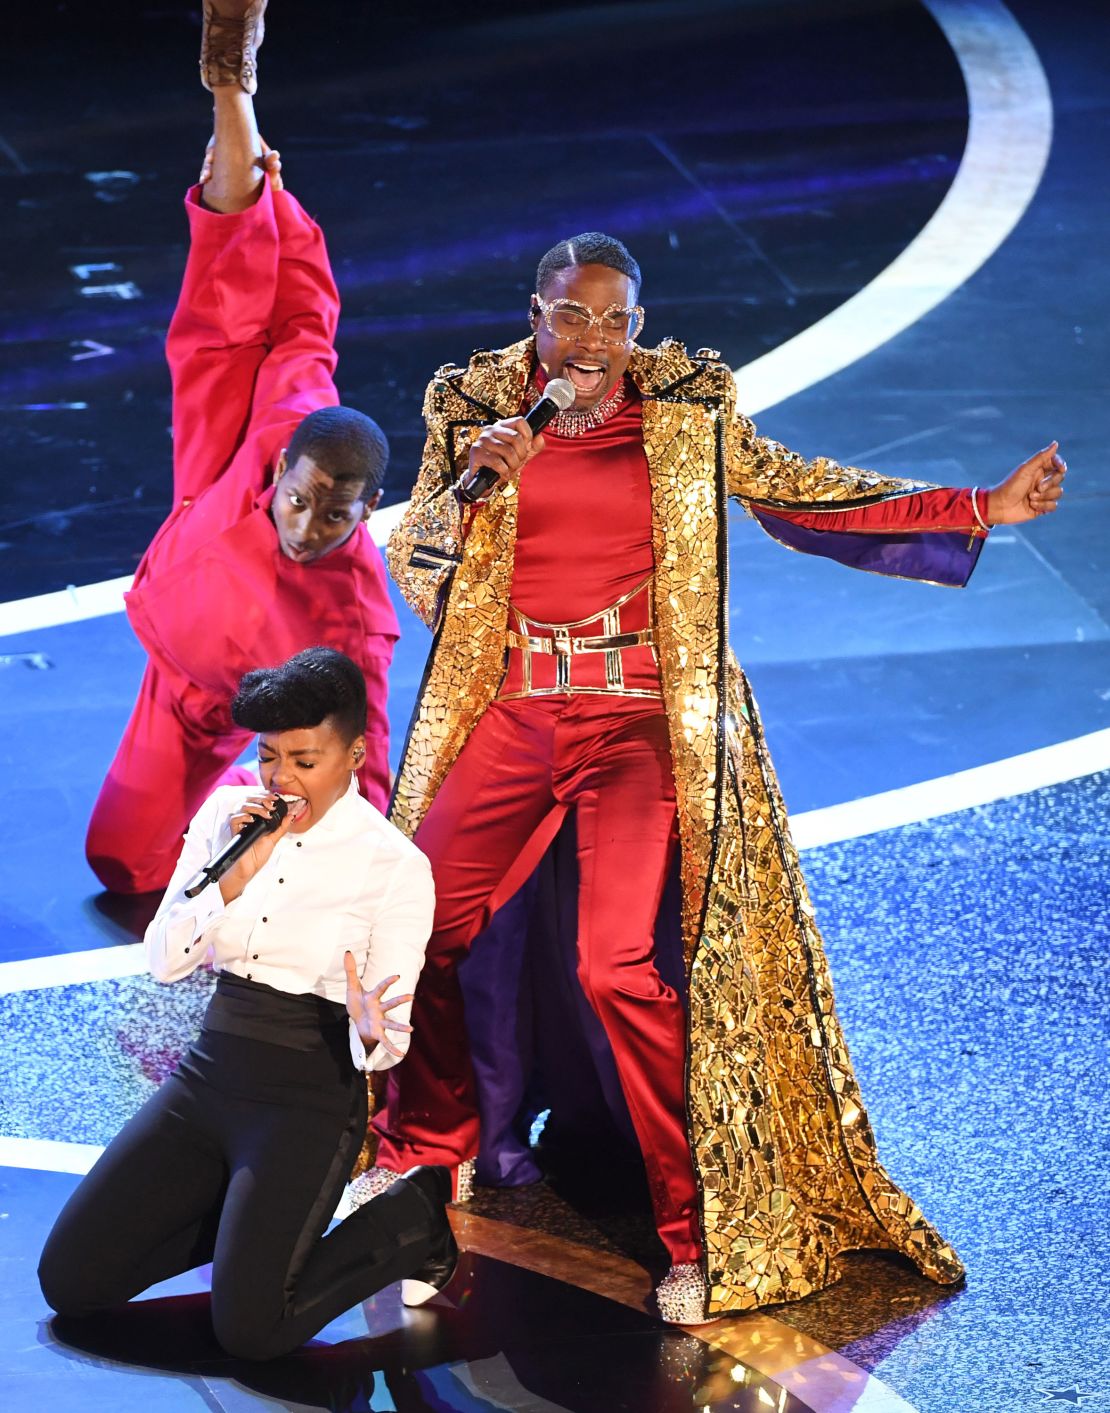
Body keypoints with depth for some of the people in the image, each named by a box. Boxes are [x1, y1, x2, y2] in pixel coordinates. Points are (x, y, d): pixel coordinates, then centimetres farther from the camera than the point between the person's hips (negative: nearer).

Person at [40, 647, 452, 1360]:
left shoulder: (396, 866, -10)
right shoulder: (228, 814, 3)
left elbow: (389, 1036, -10)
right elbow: (165, 959, -1)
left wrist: (372, 1033, -34)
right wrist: (235, 877, -15)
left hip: (310, 1099, -5)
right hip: (209, 1075, 5)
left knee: (249, 1328, -20)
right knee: (69, 1280, -5)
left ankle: (414, 1217, 5)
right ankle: (239, 1214, 18)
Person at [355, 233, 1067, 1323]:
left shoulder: (687, 414, 6)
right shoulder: (472, 409, 8)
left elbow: (800, 493, 9)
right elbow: (414, 568, 7)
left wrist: (982, 509, 5)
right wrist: (475, 478, -13)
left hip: (637, 716, -3)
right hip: (513, 709, 3)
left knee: (618, 968, -17)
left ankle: (697, 1228, -6)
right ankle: (427, 1143, 25)